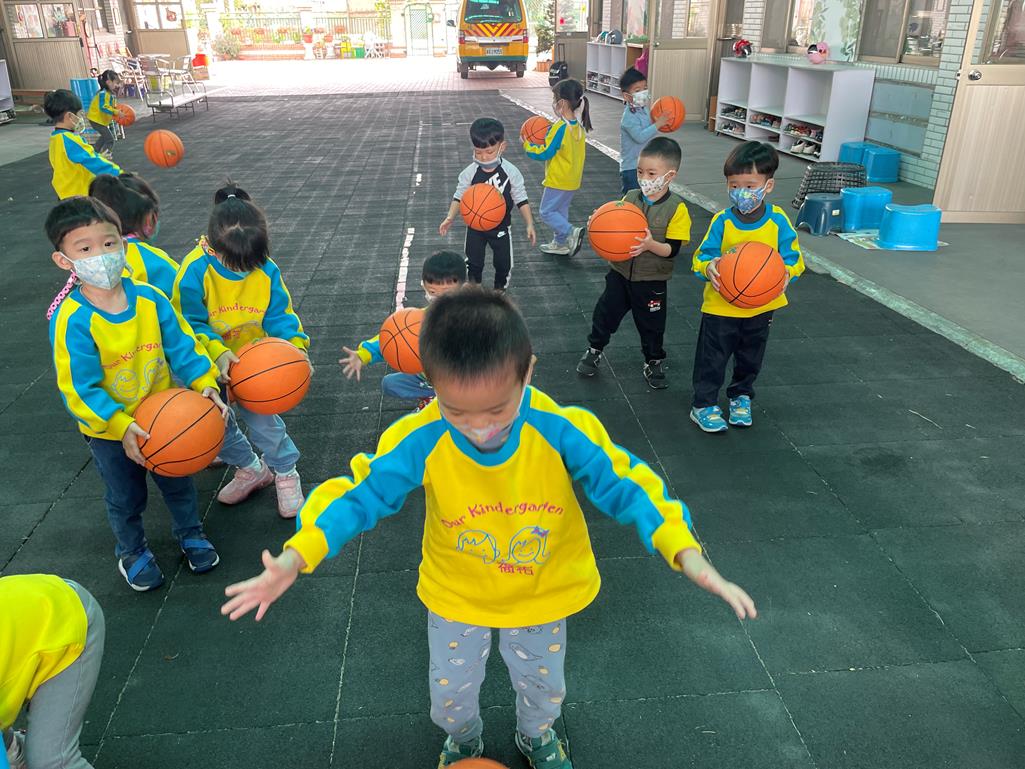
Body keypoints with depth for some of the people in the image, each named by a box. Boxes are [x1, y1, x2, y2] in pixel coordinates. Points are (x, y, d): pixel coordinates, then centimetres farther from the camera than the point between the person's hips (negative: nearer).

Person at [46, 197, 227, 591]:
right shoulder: (72, 321, -25)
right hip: (108, 431, -2)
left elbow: (182, 346, -8)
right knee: (126, 499, 19)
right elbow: (79, 389, -23)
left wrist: (205, 385, -21)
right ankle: (132, 551, 47)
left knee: (178, 482, 22)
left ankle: (190, 533, 50)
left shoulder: (150, 299, -15)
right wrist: (122, 427, -30)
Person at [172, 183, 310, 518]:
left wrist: (295, 345, -27)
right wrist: (217, 353, -35)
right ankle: (251, 470, 35)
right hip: (210, 364, 1)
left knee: (262, 417, -6)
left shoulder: (267, 270, -17)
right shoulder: (196, 269, -24)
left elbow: (280, 315, -9)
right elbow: (189, 324, -19)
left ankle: (285, 473, 19)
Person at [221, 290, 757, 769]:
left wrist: (688, 557, -34)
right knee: (449, 691, 23)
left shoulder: (563, 432, -32)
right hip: (456, 595, 0)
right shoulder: (420, 442, -30)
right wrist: (295, 557, -32)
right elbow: (361, 493, -20)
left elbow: (624, 487, -23)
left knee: (542, 684, 27)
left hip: (542, 592, 0)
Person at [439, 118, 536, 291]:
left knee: (503, 263, 13)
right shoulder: (469, 173, -14)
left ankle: (500, 289, 38)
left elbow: (521, 200, -8)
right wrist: (450, 217, -23)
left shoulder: (511, 172, -16)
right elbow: (459, 197, -7)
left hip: (501, 226, 0)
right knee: (473, 262, 12)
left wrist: (529, 224, -15)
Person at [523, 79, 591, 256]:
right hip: (573, 180, 9)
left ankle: (571, 232, -13)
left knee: (547, 212, 0)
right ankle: (560, 243, 27)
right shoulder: (578, 126, 4)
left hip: (558, 180, -9)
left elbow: (544, 153, -19)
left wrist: (527, 145, -4)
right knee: (560, 210, 19)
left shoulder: (560, 127, -22)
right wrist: (548, 135, 9)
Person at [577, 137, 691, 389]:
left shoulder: (677, 208, -15)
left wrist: (651, 244, -35)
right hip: (620, 273, 3)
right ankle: (594, 350, 37)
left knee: (651, 324, 12)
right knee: (605, 312, 14)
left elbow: (673, 249, -18)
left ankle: (653, 363, 34)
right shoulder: (630, 198, -4)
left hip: (652, 281, -3)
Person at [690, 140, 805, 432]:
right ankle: (703, 405, 21)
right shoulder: (722, 221, -15)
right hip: (721, 306, -2)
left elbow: (794, 260, -7)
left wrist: (783, 273, -29)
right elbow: (702, 257, -13)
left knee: (750, 358, 21)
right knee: (712, 358, 5)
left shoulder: (778, 221, -12)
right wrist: (708, 268, -36)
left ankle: (741, 396, 43)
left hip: (761, 307, 2)